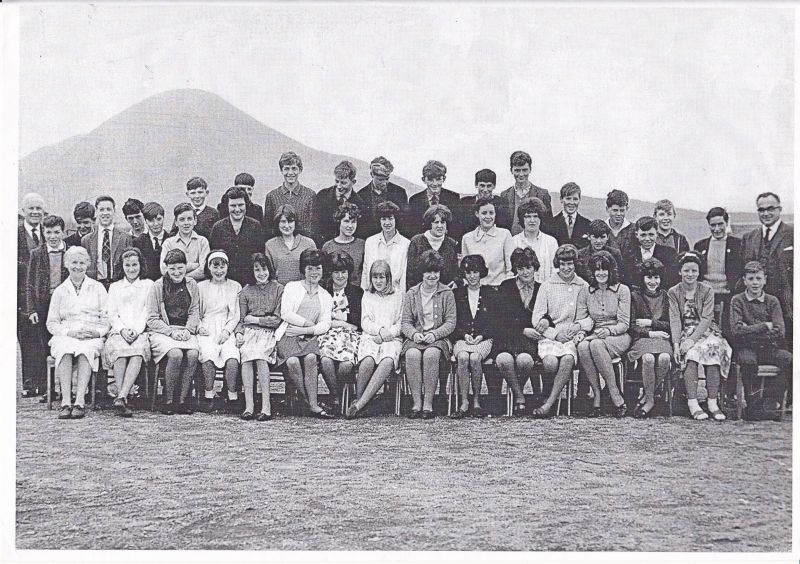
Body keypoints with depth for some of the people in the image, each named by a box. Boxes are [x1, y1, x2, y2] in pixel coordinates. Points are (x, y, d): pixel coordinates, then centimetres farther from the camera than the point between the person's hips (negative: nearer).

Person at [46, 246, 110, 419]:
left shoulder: (97, 288, 15)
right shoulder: (60, 291, 17)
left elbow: (107, 318, 10)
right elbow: (51, 323, 12)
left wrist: (97, 331, -10)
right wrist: (69, 332, -6)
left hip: (92, 337, -1)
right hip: (66, 336, 1)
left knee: (86, 350, -36)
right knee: (64, 350, -35)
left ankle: (80, 401, -44)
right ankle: (66, 403, -42)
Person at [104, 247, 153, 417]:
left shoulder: (149, 285, 19)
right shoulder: (115, 287, 25)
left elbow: (148, 313, 8)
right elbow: (112, 314, 14)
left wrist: (136, 330, -10)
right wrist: (122, 329, -7)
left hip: (141, 332, -1)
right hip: (118, 331, 1)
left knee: (138, 350, -36)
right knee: (119, 350, -35)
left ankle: (121, 397, -47)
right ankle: (122, 398, -42)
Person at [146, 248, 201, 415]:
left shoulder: (191, 285, 11)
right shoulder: (157, 286, 1)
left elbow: (195, 312, 11)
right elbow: (152, 319, -1)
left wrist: (188, 330, -8)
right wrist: (171, 332, -13)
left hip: (186, 331, 3)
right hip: (161, 331, -3)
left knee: (193, 354, -28)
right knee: (176, 354, -32)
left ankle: (183, 400, -18)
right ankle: (168, 400, -18)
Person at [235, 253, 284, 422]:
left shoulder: (279, 289, 10)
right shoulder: (246, 291, 17)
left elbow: (277, 319, 3)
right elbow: (241, 319, 14)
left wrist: (255, 320, 0)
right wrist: (238, 333, -5)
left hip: (269, 333, -2)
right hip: (249, 332, 2)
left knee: (260, 356, -33)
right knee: (246, 354, -32)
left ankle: (266, 407, -34)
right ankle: (248, 406, -34)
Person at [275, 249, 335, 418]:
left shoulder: (326, 296, 19)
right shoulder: (292, 287, 11)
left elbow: (325, 325, 6)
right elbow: (286, 314, -2)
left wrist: (304, 330, -9)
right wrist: (309, 323, -5)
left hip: (310, 337, 2)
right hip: (289, 336, -2)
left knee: (311, 358, -32)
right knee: (293, 361, -32)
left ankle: (312, 404, -32)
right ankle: (311, 403, -25)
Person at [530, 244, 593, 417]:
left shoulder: (584, 287, 12)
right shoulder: (547, 286, 7)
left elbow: (593, 317, 11)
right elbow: (536, 319, 1)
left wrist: (579, 326, -8)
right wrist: (555, 334, -11)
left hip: (573, 337, 1)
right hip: (549, 336, 0)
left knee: (568, 359, -32)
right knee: (550, 363, -32)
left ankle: (549, 403, -26)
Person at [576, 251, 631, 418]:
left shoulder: (622, 290, 2)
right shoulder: (588, 292, 14)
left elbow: (624, 324, -3)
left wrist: (608, 330, -23)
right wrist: (582, 332, -7)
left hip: (619, 337, -3)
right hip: (595, 335, 3)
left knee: (596, 344, -37)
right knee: (582, 346, -33)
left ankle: (616, 397, -32)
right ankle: (596, 397, -29)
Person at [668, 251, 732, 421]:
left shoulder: (707, 290, 3)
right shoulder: (673, 292, 6)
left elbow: (706, 318, -7)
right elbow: (675, 319, -5)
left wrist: (692, 340, -22)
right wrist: (676, 343, -22)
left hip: (705, 331, 0)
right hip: (684, 333, 0)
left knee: (712, 349, -32)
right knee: (690, 354, -32)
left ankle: (712, 403, -32)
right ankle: (693, 404, -36)